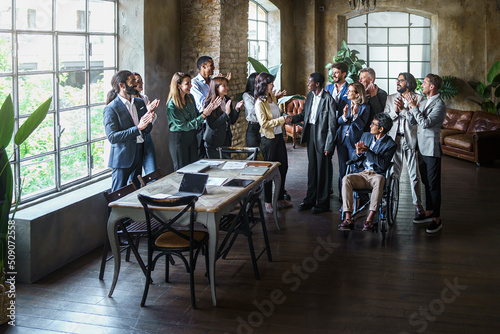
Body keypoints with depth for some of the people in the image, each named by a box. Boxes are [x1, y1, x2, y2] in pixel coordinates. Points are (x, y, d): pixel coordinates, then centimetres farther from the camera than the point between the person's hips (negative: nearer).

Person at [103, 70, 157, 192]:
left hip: (139, 155, 7)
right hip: (122, 158, -6)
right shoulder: (111, 109, -12)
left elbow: (147, 131, 12)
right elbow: (112, 137, -20)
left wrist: (148, 121, -12)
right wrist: (137, 128, -24)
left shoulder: (140, 103, 9)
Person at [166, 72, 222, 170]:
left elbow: (196, 116, 12)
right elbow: (184, 126, -18)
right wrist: (203, 115, -23)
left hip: (192, 136, 7)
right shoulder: (172, 105, -19)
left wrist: (210, 109, -3)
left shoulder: (190, 97, 3)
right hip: (178, 139, -6)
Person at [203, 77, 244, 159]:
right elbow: (212, 125, -20)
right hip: (214, 142, -6)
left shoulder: (227, 101, 5)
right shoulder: (209, 104, -15)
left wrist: (236, 109, -7)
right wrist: (226, 114, -26)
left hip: (226, 140, 6)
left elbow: (232, 121, 9)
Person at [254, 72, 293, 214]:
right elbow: (264, 123, -21)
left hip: (278, 136, 8)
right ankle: (268, 202, 11)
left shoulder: (272, 97, 8)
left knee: (283, 167, 10)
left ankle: (280, 199, 22)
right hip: (268, 138, -8)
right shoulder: (260, 102, -15)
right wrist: (282, 119, -20)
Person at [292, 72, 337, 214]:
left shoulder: (328, 99, -15)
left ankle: (323, 203, 14)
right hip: (310, 134, 7)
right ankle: (310, 199, 26)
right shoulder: (310, 96, 7)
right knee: (312, 168, 15)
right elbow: (304, 114, 16)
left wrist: (329, 145, -15)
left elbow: (332, 125, -14)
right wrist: (291, 119, -3)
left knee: (322, 170, 2)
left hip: (322, 136, -7)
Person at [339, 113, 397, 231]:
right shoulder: (366, 136, 17)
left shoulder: (390, 144, 1)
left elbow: (384, 165, -13)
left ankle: (370, 219, -42)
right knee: (346, 179, -28)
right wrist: (358, 152, -8)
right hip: (361, 174, 4)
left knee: (379, 180, -39)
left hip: (377, 175, -4)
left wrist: (368, 151, -19)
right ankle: (348, 219, -36)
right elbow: (353, 158, 17)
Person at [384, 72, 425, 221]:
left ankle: (418, 205, 5)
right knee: (393, 173, 6)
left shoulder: (418, 98, 1)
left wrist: (404, 109, -19)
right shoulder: (391, 98, 12)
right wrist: (395, 111, -11)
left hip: (410, 140, -3)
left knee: (414, 174, -1)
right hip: (394, 138, 3)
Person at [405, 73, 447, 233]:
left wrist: (414, 107, -16)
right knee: (426, 182, 17)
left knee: (434, 184, -4)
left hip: (432, 150, -9)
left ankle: (437, 219, 1)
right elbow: (413, 121, 13)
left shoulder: (439, 105, -14)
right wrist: (412, 107, -2)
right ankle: (429, 212, 28)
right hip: (421, 148, 9)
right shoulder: (425, 102, 13)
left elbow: (425, 123, -22)